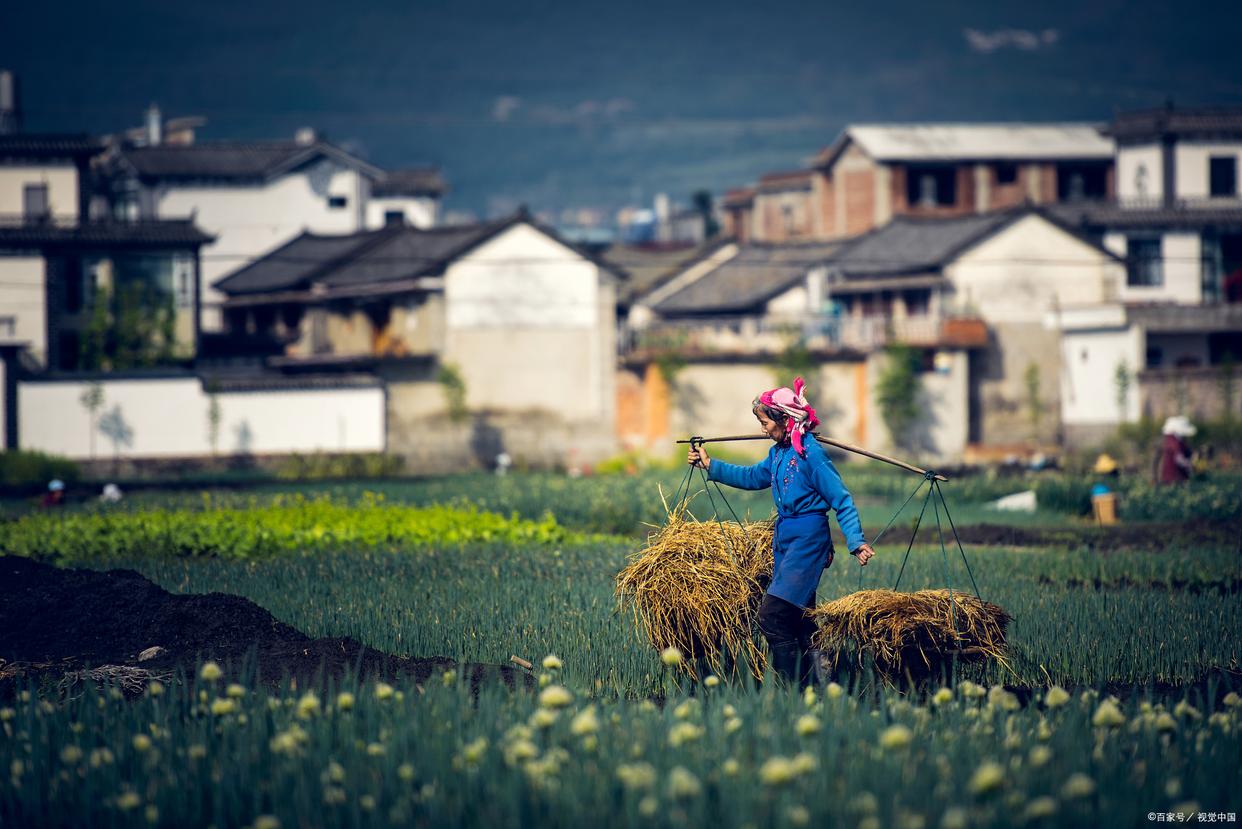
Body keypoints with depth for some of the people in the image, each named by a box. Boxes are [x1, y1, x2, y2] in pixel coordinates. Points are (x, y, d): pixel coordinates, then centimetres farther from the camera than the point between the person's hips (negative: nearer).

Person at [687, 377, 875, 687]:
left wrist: (856, 542, -22)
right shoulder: (779, 452, 10)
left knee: (771, 614, -16)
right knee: (797, 619, 10)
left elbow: (841, 500, -14)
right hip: (784, 537, 9)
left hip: (807, 537, -9)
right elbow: (752, 477, 30)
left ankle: (796, 686, -14)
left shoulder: (810, 453, -15)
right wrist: (710, 465, 28)